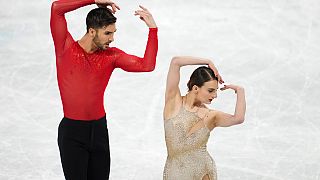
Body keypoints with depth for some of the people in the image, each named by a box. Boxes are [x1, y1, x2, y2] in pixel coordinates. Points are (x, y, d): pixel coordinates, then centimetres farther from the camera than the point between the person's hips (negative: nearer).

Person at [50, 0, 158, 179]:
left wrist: (153, 28, -9)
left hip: (99, 129, 4)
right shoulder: (66, 48, -6)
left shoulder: (111, 55, 3)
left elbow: (146, 65, -6)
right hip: (72, 131, -4)